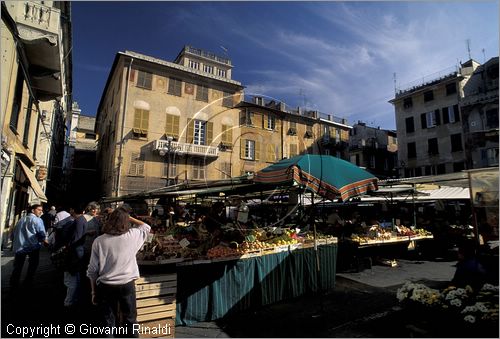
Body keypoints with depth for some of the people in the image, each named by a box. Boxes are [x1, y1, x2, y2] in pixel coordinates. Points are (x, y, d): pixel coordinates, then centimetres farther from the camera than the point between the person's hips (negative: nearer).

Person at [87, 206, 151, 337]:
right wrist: (129, 217, 11)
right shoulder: (133, 235, -12)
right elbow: (146, 227, 11)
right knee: (130, 320, 17)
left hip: (105, 286, 1)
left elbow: (92, 270, -4)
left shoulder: (99, 241, -10)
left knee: (109, 322, 18)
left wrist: (94, 292, 8)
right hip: (127, 285, 0)